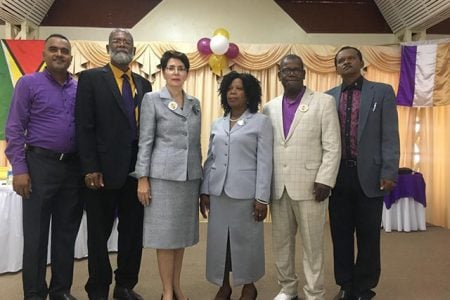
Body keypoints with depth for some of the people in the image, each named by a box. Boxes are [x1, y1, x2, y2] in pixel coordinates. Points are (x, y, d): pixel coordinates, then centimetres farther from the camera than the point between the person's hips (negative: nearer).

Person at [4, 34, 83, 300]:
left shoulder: (80, 88, 10)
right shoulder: (29, 83, 0)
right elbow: (14, 128, -4)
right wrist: (19, 168, -11)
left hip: (74, 167, 4)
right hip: (40, 164, -3)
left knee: (67, 232, 11)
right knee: (36, 234, 4)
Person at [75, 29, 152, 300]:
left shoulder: (143, 84, 14)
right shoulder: (91, 78, 1)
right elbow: (84, 126, -7)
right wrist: (90, 168, -14)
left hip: (137, 169, 4)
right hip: (104, 169, -4)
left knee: (133, 232, 12)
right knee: (99, 234, 9)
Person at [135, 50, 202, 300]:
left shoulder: (194, 103, 12)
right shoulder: (152, 99, -1)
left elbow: (196, 142, 14)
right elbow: (145, 141, -5)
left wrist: (200, 174, 11)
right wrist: (142, 178, -9)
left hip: (190, 175, 5)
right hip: (163, 175, -4)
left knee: (182, 233, 11)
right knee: (165, 234, 2)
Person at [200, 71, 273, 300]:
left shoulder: (261, 122, -1)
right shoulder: (217, 124, 12)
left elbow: (264, 162, -7)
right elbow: (210, 160, 12)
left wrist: (262, 198, -11)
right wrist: (204, 191, 7)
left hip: (245, 192, -4)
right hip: (219, 192, 4)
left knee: (246, 239, 7)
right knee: (219, 239, 10)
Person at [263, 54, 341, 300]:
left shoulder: (324, 102, 2)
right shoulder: (270, 107, 12)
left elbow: (332, 147, -4)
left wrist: (324, 181, -12)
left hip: (310, 185, -4)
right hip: (278, 187, 4)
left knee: (312, 244, 4)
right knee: (281, 242, 13)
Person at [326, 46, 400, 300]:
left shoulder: (382, 92, 4)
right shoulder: (328, 97, 9)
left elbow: (390, 136, -2)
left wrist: (389, 172, -10)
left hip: (369, 174, -2)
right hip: (338, 174, 2)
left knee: (368, 237, 8)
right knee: (341, 235, 11)